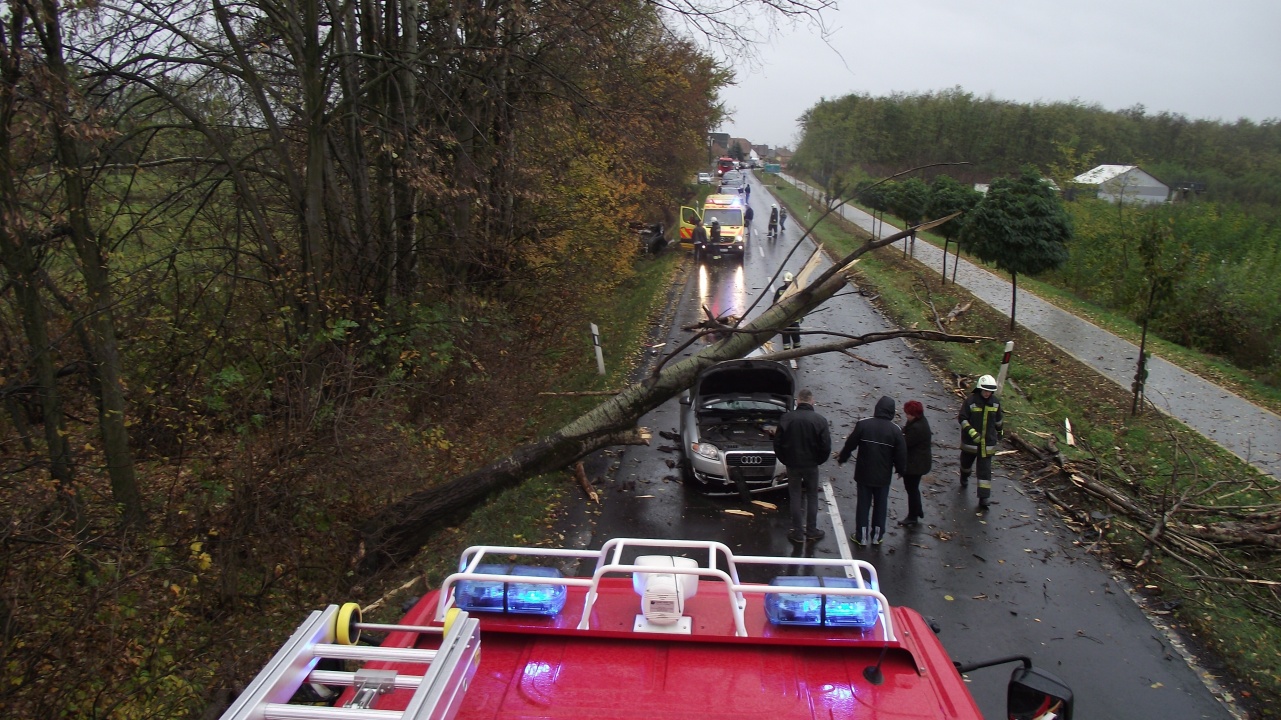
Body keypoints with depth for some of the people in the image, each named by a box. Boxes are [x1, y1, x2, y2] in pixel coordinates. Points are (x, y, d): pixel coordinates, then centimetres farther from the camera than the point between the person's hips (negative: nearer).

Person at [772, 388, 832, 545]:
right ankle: (811, 531, 22)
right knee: (812, 497, 15)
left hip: (792, 465, 0)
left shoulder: (786, 418, -8)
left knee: (795, 497, 10)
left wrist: (785, 460, 9)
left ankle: (798, 534, 14)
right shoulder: (820, 420, -10)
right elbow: (826, 447, -9)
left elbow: (777, 443, -5)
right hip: (811, 465, 0)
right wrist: (818, 461, 8)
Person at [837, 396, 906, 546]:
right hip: (883, 476, 0)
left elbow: (850, 444, -3)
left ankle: (861, 537, 17)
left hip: (864, 474, 0)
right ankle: (877, 536, 25)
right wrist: (901, 470, 15)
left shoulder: (863, 424, -12)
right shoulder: (895, 430, -10)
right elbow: (901, 454, -3)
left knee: (863, 505, 10)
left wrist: (841, 458, 14)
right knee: (880, 505, 15)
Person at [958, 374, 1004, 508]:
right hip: (970, 441, -1)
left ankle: (983, 497, -2)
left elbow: (999, 418, 14)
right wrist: (972, 432, -24)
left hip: (988, 442, 1)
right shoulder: (971, 400, -15)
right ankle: (964, 477, 55)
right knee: (967, 461, 22)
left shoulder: (996, 402, -3)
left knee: (985, 469, -3)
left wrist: (1000, 431, 24)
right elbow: (961, 418, -14)